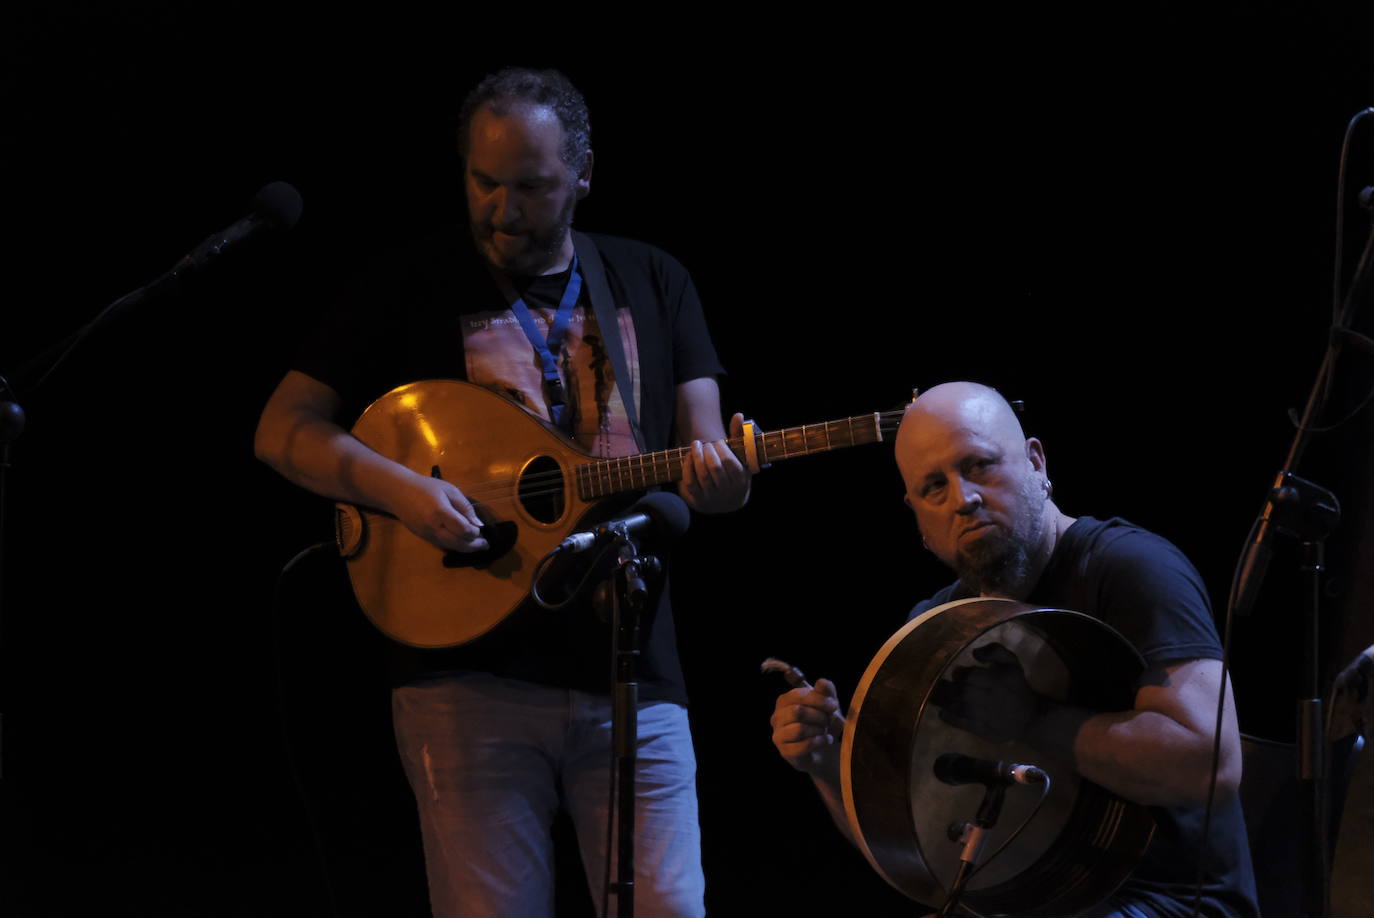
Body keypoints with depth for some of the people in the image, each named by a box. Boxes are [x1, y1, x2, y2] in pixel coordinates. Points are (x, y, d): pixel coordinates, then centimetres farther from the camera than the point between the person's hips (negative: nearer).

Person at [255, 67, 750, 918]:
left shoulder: (652, 284, 12)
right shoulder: (412, 290, 4)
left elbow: (702, 451, 9)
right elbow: (284, 429, 1)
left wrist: (718, 479, -16)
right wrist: (400, 488, -17)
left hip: (631, 674, 2)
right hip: (473, 676, -2)